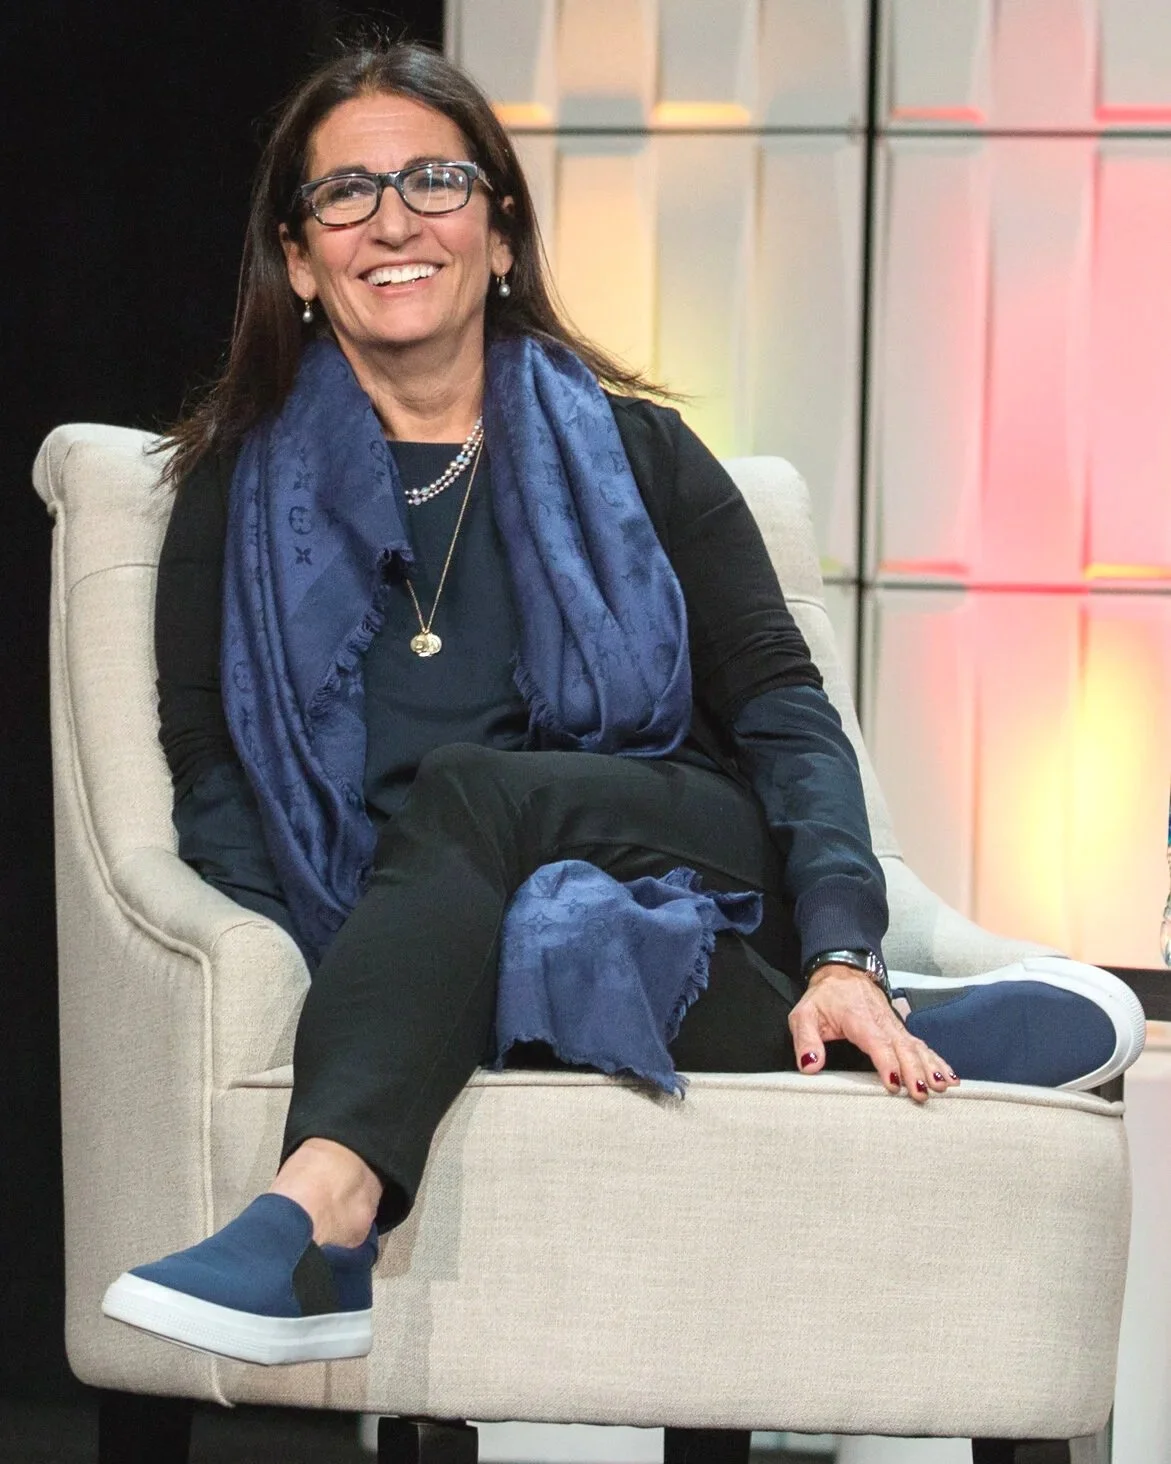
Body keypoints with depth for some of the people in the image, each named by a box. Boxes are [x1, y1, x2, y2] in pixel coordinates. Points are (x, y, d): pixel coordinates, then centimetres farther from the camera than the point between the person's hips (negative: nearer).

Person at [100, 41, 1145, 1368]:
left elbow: (785, 712, 3)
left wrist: (843, 959, -15)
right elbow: (208, 777, 5)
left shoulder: (633, 452, 15)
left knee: (467, 786, -34)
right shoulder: (243, 493, 16)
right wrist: (310, 979, -17)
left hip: (696, 866, -1)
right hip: (421, 945, 1)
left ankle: (319, 1206, -52)